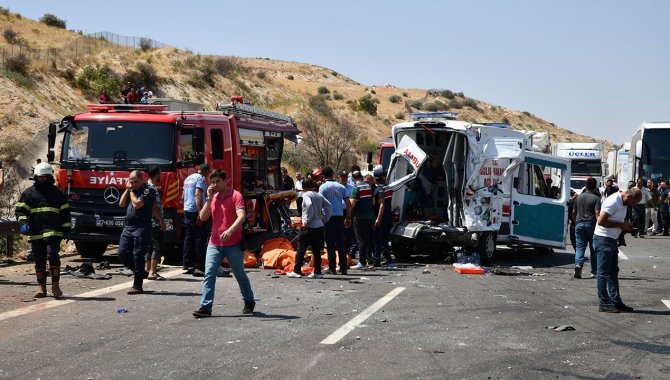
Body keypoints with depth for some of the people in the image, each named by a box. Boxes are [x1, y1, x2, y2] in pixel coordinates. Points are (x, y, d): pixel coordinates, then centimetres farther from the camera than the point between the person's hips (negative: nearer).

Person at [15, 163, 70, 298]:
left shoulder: (57, 193, 11)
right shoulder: (28, 193, 11)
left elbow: (65, 212, 12)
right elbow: (20, 210, 6)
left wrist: (67, 229, 7)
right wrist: (23, 223, -12)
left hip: (53, 232, -2)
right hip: (35, 233, 2)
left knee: (53, 255, -17)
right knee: (39, 260, 6)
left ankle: (55, 285, -9)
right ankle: (41, 287, 13)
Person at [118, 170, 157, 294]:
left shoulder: (148, 190, -8)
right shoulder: (132, 190, 18)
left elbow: (137, 204, -17)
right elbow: (122, 204, 14)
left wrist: (131, 191, -4)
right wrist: (127, 189, 6)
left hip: (141, 227, -8)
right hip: (128, 226, 8)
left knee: (138, 255, -6)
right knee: (123, 253, 4)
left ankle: (137, 286, -2)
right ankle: (140, 272, 22)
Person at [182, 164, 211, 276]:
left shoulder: (188, 178, 19)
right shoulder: (201, 179, -9)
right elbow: (198, 195, -21)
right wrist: (200, 213, -25)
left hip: (186, 211, 9)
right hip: (196, 211, -9)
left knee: (188, 237, 13)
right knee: (200, 238, -7)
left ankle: (187, 263, 14)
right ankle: (200, 267, -10)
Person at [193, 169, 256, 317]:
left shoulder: (235, 195, -7)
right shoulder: (212, 198, 12)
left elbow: (242, 216, -19)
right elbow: (203, 217, 4)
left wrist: (230, 230, -33)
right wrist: (209, 198, -4)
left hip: (233, 244, -4)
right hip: (214, 243, 5)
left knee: (240, 275, 11)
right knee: (209, 274, -8)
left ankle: (249, 302, 29)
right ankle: (205, 307, -10)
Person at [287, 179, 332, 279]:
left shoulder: (306, 195, -6)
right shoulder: (319, 196, 12)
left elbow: (309, 205, -24)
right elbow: (329, 206, 10)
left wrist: (307, 220, -17)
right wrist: (324, 220, 11)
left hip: (309, 226, -6)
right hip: (319, 225, 6)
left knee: (301, 249, -1)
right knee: (316, 250, 9)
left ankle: (297, 271, -1)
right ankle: (317, 272, 9)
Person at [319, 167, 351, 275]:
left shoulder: (323, 187, -4)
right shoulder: (341, 187, 8)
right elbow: (348, 204, 7)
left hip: (329, 217, -4)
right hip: (340, 216, 4)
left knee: (330, 244, 1)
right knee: (341, 243, 8)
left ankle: (332, 268, 0)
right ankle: (343, 268, 8)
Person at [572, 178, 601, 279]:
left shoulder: (579, 197, 10)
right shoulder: (596, 198, -6)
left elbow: (574, 212, 17)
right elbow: (597, 213, -15)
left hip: (579, 224, 3)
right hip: (591, 225, -3)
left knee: (579, 247, 1)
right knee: (594, 249, 8)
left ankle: (578, 264, -25)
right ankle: (594, 271, 13)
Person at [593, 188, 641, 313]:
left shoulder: (623, 203, 11)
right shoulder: (613, 202, -19)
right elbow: (601, 221, -24)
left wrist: (625, 226, 4)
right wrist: (620, 225, -18)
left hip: (612, 240, 10)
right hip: (603, 239, -10)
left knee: (613, 272, 13)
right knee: (603, 273, -4)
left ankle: (616, 301, 18)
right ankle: (604, 303, 1)